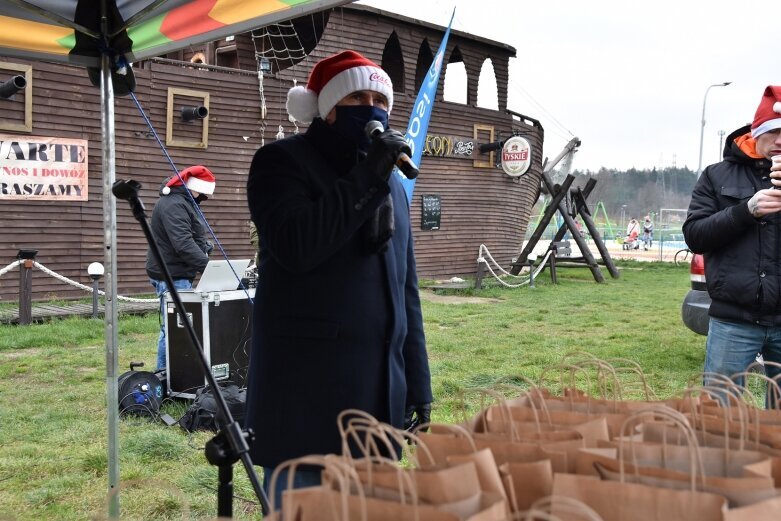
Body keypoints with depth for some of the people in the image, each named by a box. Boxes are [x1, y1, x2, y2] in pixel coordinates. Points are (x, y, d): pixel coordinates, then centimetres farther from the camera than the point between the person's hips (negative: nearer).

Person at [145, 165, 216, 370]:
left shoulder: (183, 203, 18)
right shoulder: (173, 205, -17)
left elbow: (193, 237, 26)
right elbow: (183, 244, -27)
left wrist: (204, 245, 6)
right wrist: (207, 266, -30)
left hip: (179, 275, 11)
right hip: (172, 276, -11)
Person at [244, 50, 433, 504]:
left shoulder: (392, 182, 19)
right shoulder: (283, 161, 0)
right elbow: (294, 247, -20)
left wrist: (418, 383, 14)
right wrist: (366, 179, -16)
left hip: (381, 391, 7)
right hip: (306, 391, -6)